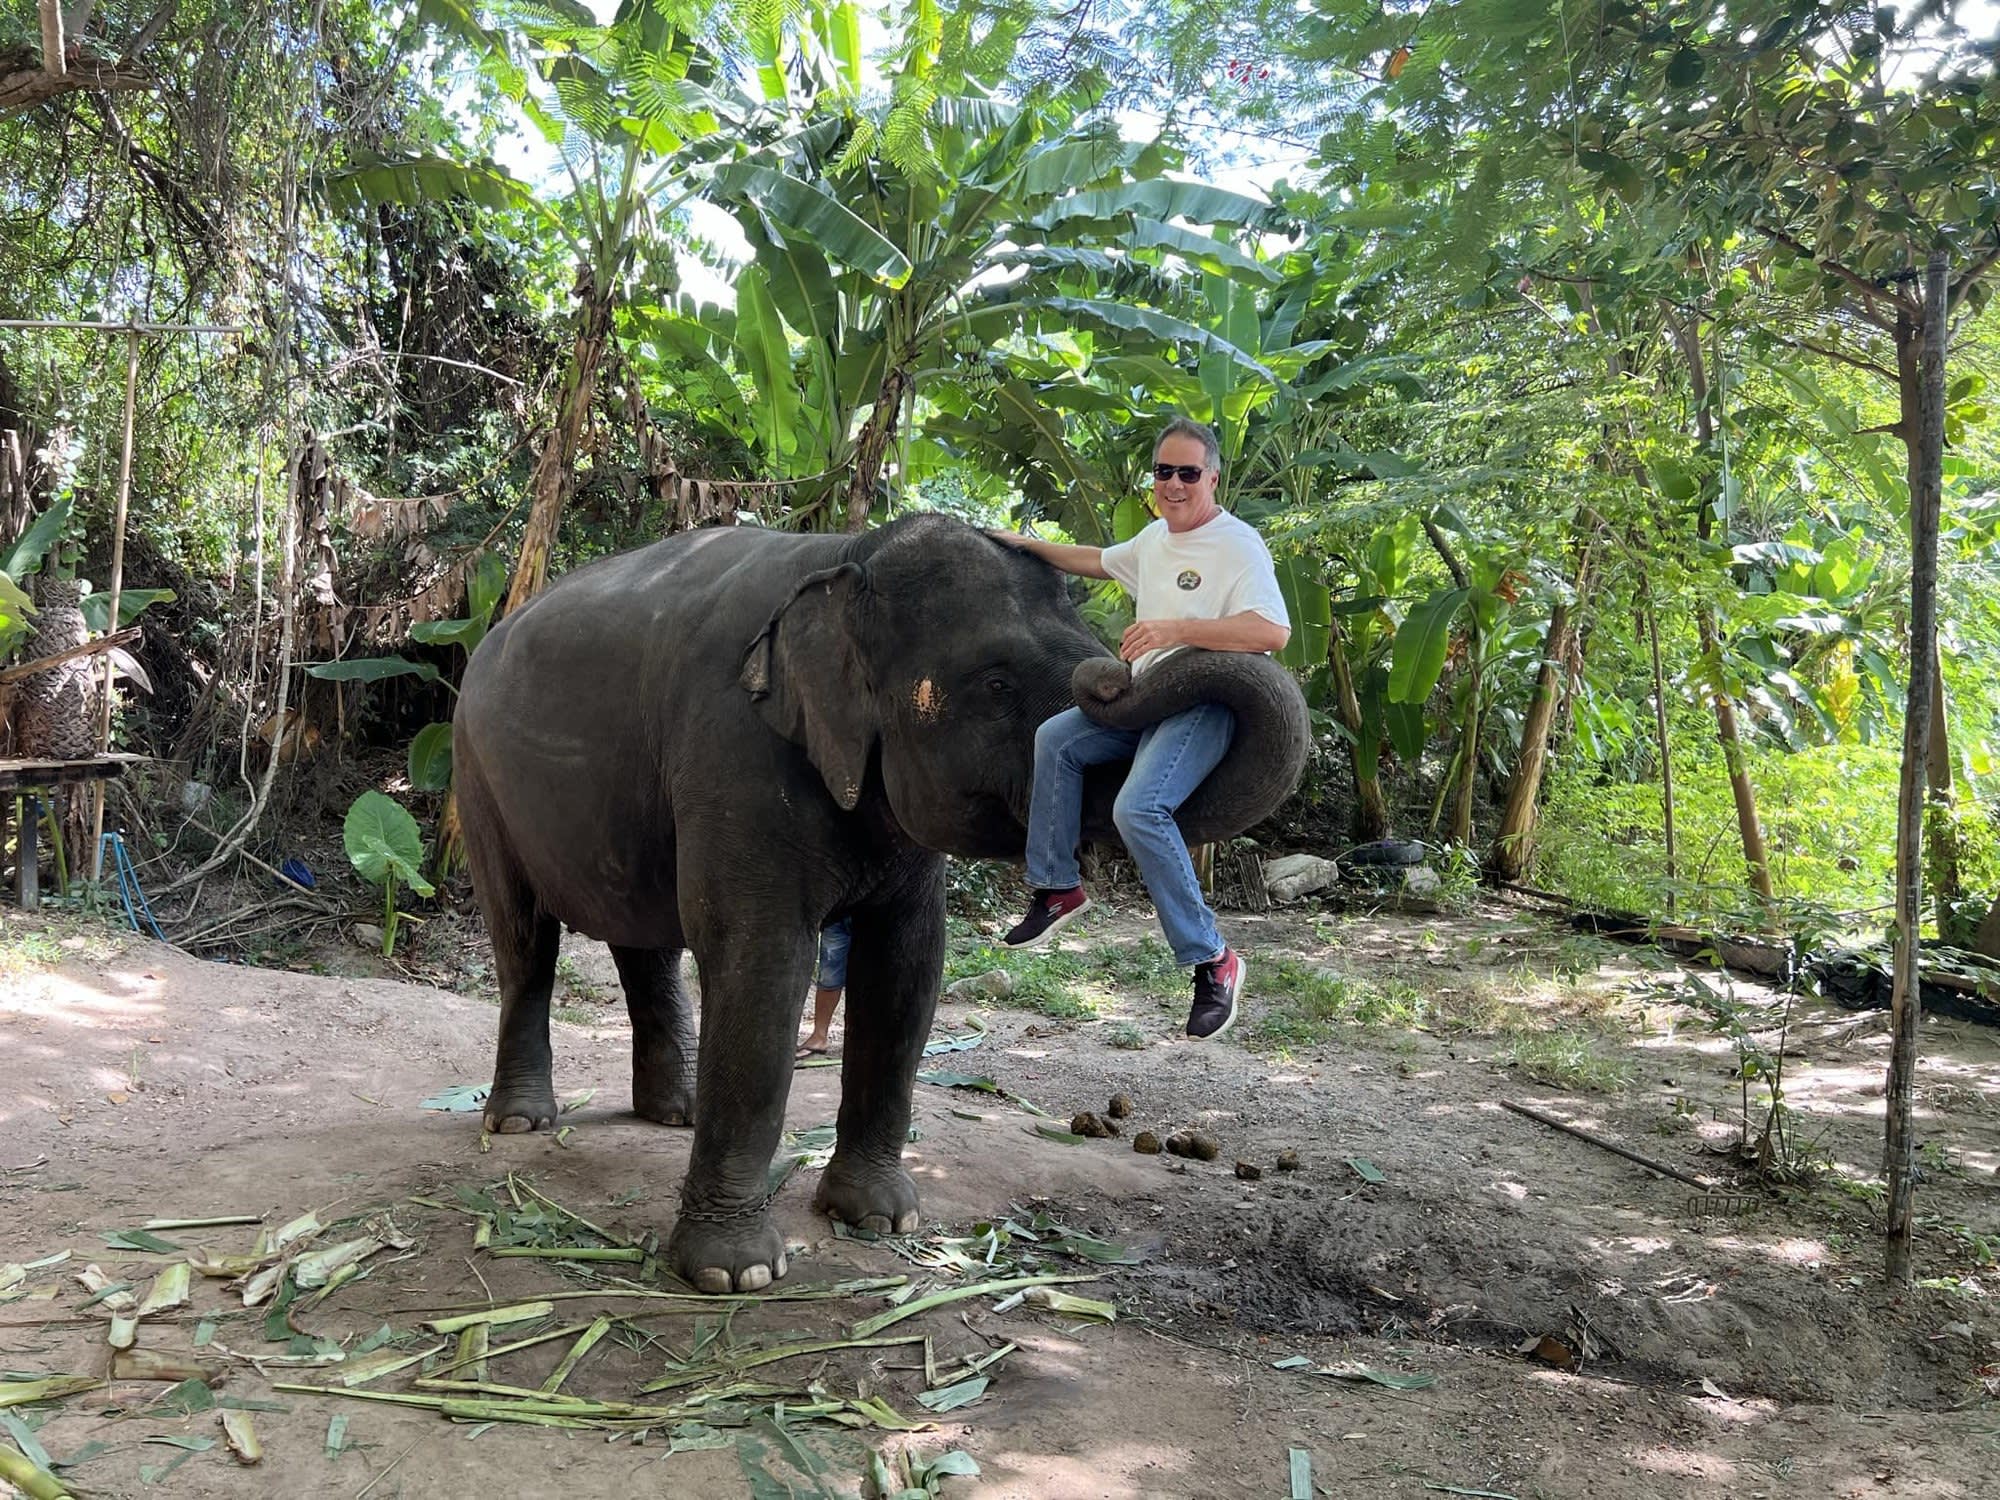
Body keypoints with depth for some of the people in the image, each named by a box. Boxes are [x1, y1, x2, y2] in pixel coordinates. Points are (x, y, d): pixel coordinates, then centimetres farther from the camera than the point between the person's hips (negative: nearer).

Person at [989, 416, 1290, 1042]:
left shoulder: (1237, 544, -12)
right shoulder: (1154, 537, 16)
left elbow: (1273, 631, -26)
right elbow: (1098, 560, 38)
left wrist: (1178, 627, -30)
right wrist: (1027, 544, 38)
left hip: (1203, 704, -9)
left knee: (1139, 808, -28)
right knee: (1055, 739, -1)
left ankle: (1212, 960, -20)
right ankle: (1058, 888, 8)